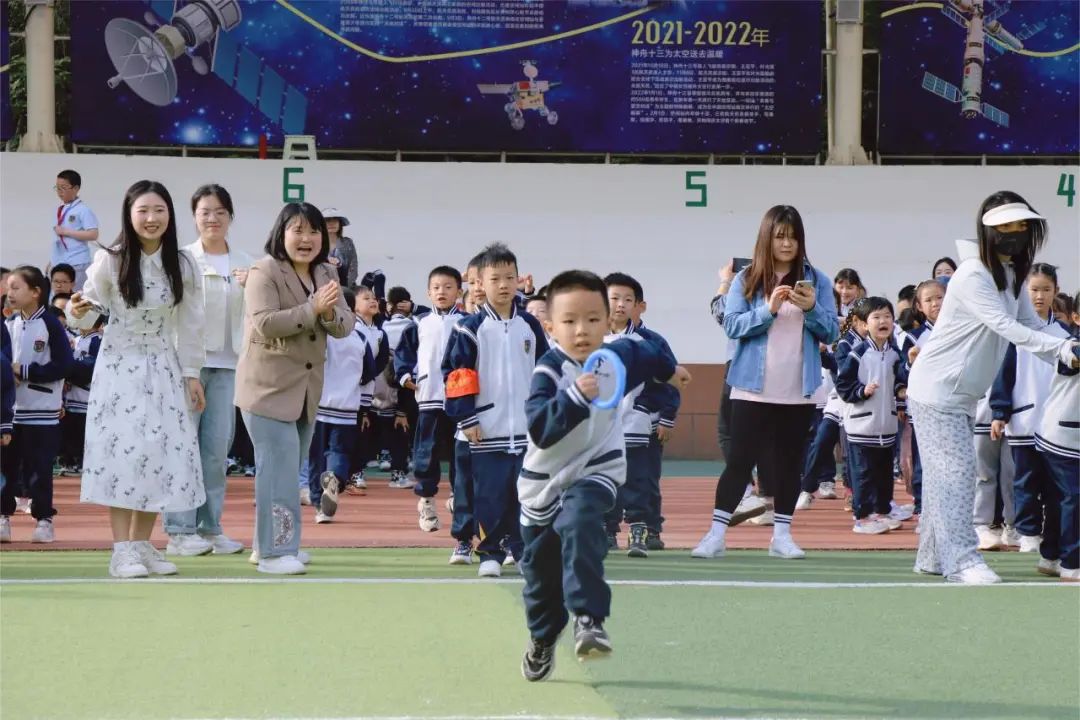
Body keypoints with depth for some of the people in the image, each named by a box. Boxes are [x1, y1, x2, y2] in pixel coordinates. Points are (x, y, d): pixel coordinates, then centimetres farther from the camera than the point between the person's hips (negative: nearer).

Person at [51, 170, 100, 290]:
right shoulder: (60, 210, 12)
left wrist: (66, 231, -17)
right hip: (58, 263, 7)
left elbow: (93, 235, -18)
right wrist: (52, 262, 17)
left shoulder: (83, 210, -9)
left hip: (77, 264, -7)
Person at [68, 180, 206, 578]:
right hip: (119, 366, -3)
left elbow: (189, 323, 5)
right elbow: (90, 313, -3)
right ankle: (122, 550, -2)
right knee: (122, 451, -8)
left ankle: (143, 545, 13)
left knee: (163, 453, 2)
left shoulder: (183, 265, -1)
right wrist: (78, 312, -26)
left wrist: (191, 373, 5)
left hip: (163, 367, 3)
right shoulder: (110, 261, -9)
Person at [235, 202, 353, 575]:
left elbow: (346, 325, 3)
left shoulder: (326, 274, 11)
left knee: (289, 468, 13)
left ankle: (268, 543, 24)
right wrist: (312, 308, -27)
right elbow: (264, 324, -22)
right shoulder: (264, 271, -10)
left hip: (307, 388, 7)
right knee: (279, 467, -12)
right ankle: (275, 551, -9)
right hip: (269, 387, -7)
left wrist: (330, 313, -19)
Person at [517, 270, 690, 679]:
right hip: (546, 481, -1)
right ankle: (541, 641, 38)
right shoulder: (549, 372, -23)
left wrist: (669, 370, 38)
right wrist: (575, 396, -50)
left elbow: (642, 349, 19)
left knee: (578, 525, -33)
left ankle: (588, 618, -34)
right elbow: (540, 429, -37)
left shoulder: (618, 355, -7)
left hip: (597, 470, 1)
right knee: (540, 568, 12)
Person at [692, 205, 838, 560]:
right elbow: (732, 325, -8)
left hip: (798, 391, 2)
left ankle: (782, 535, 16)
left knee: (789, 461, 9)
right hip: (753, 388, -2)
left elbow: (830, 331, 2)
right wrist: (768, 309, -22)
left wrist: (811, 308, -17)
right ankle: (716, 534, 2)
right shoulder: (746, 279, 0)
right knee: (740, 460, -1)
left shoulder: (816, 279, 4)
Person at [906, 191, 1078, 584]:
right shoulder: (972, 277, -20)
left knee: (943, 475, 11)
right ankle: (962, 560, -13)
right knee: (956, 471, -12)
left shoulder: (1012, 277, 8)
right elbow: (1006, 327, -29)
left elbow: (1031, 327, 4)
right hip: (936, 390, -9)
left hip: (962, 396, 9)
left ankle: (933, 556, 16)